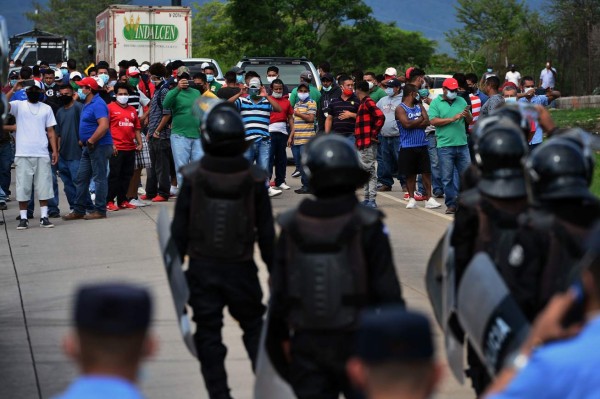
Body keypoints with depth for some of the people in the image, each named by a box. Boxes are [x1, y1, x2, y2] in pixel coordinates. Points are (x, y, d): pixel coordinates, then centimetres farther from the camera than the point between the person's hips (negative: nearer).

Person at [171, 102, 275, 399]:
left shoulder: (192, 177, -10)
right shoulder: (254, 180, -8)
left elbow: (179, 229, -4)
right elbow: (266, 232, -2)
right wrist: (274, 271, 8)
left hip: (202, 268, 0)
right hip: (241, 269, 0)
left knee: (208, 334, 8)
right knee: (253, 327, 16)